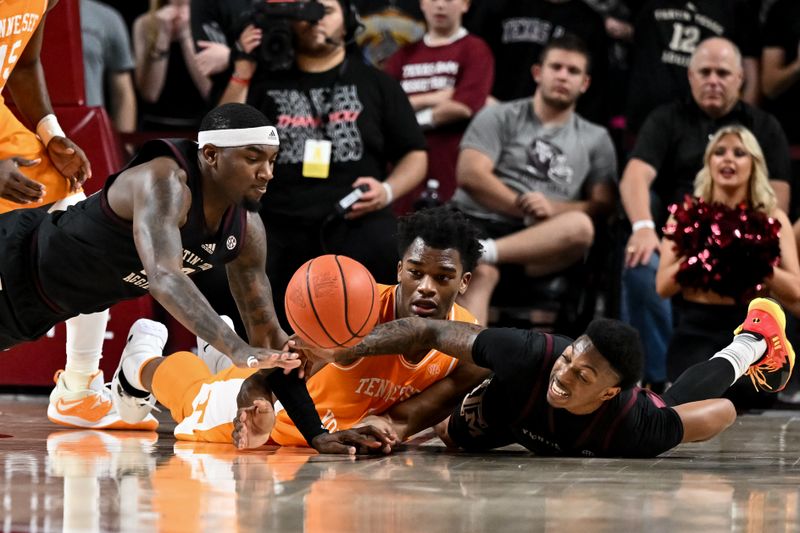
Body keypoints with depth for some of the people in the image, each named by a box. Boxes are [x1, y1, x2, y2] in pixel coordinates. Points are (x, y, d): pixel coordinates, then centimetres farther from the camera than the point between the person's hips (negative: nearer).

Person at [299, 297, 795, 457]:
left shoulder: (636, 426, -47)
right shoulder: (533, 356, -49)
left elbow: (722, 410, -30)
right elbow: (428, 331, -42)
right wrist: (342, 352, -52)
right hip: (513, 403, 1)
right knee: (451, 436, 34)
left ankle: (757, 343, 61)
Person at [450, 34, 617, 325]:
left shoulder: (596, 139, 20)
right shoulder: (499, 117, 13)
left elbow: (603, 204, 7)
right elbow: (470, 174, -1)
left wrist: (553, 208, -12)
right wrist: (524, 206, -11)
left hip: (536, 243, 2)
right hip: (475, 224, -2)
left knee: (579, 227, -33)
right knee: (482, 273, -37)